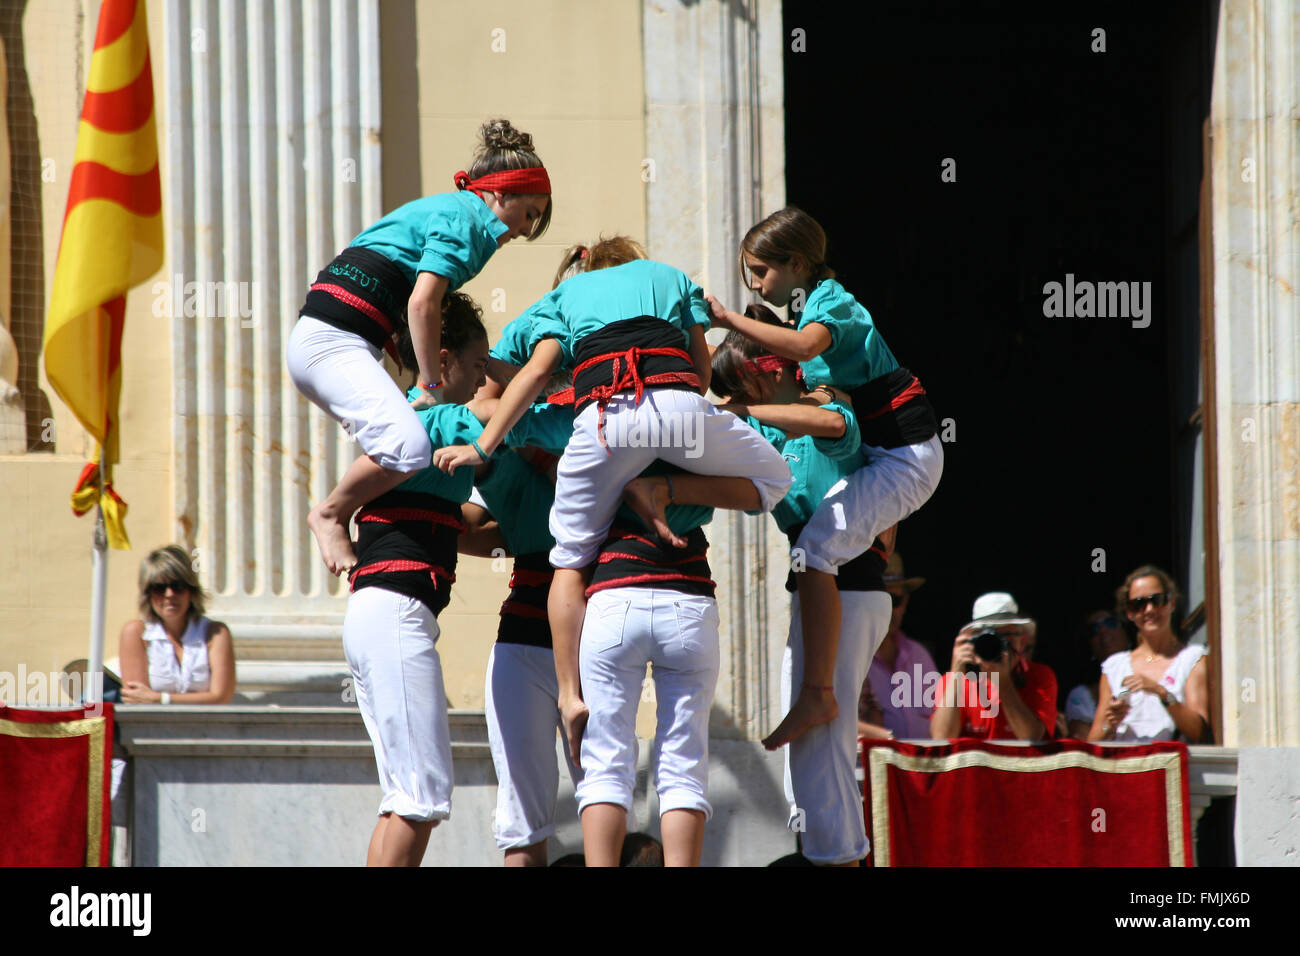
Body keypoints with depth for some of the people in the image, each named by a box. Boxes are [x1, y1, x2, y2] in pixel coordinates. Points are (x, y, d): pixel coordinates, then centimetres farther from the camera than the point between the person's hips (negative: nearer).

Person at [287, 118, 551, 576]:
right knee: (408, 445, -25)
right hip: (331, 339, -11)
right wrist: (432, 387, -10)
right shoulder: (463, 216, -5)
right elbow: (422, 304, -16)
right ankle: (330, 515, -5)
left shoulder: (446, 210, 25)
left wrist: (423, 384, 13)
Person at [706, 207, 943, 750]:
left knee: (815, 549, -24)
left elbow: (804, 347, -35)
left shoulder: (830, 303, -13)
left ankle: (817, 694, -29)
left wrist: (728, 319, -31)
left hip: (905, 455, -11)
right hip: (888, 454, 11)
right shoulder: (818, 304, 17)